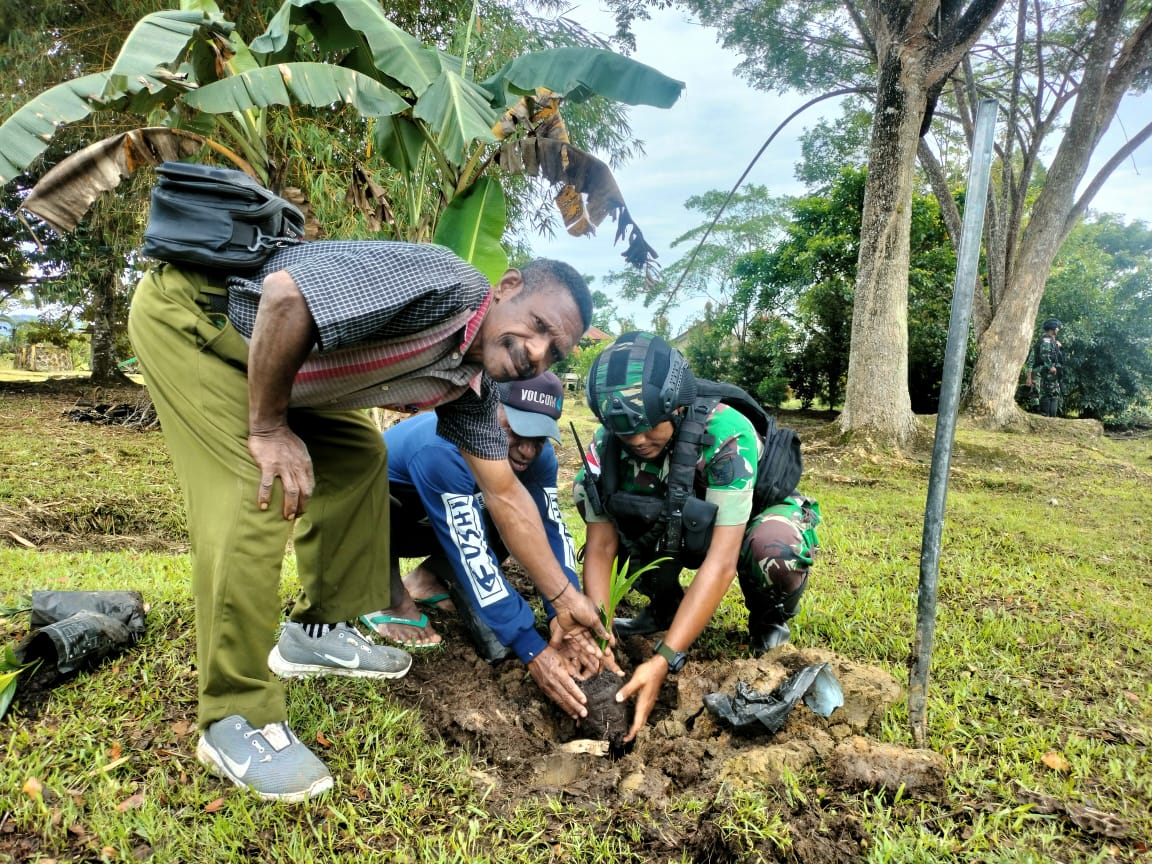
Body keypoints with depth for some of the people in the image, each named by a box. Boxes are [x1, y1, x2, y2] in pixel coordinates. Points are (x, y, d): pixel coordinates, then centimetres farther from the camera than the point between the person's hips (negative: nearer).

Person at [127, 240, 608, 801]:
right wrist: (269, 428, -25)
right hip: (187, 309, -9)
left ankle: (318, 632, 19)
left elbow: (504, 493, 5)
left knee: (357, 458, 9)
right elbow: (284, 294, -35)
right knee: (260, 494, -20)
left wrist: (563, 597, 7)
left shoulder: (472, 384, -1)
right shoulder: (439, 285, -29)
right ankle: (235, 720, -9)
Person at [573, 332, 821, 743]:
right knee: (588, 490, -17)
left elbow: (721, 561, -40)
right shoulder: (607, 444, -23)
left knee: (774, 552, -41)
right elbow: (600, 548, -20)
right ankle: (665, 603, 2)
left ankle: (769, 619, -4)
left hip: (752, 520, -4)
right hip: (687, 528, 5)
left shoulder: (726, 432, -36)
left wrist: (663, 661, -46)